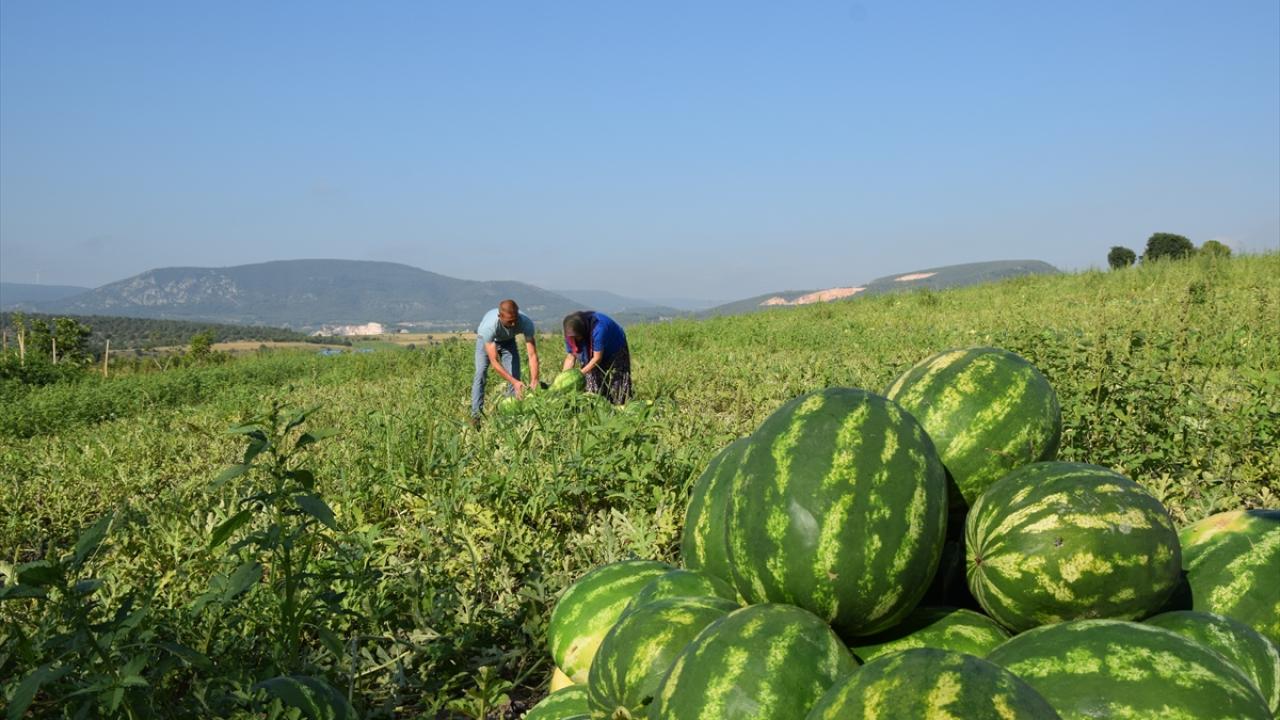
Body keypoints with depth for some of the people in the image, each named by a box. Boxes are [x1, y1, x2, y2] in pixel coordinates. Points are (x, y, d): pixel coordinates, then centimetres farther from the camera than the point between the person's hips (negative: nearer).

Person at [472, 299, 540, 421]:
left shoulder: (526, 322, -39)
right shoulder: (489, 326, -45)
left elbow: (532, 354, -36)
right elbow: (494, 361, -43)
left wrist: (534, 382, -46)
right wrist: (514, 382, -50)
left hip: (508, 341, 3)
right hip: (486, 340, -3)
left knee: (515, 376, -8)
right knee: (480, 374, -18)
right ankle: (476, 414, -14)